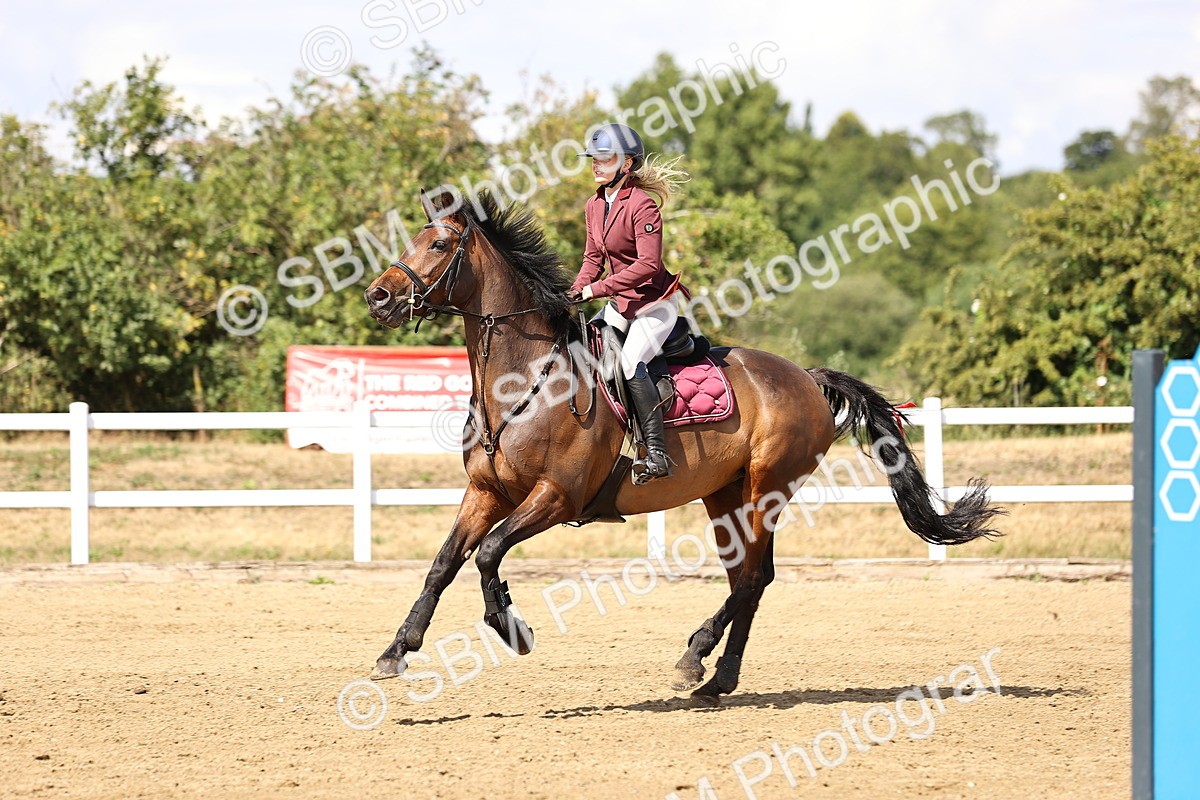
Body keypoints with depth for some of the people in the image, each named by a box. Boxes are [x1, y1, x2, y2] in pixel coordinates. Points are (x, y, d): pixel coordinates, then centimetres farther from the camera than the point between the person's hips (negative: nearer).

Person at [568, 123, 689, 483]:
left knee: (630, 361, -28)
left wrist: (597, 288, -25)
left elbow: (648, 263, -25)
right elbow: (593, 257, 15)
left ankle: (657, 454, -29)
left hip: (654, 301, -9)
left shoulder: (642, 206, -18)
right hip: (620, 302, 9)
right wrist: (576, 291, -3)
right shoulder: (594, 205, 7)